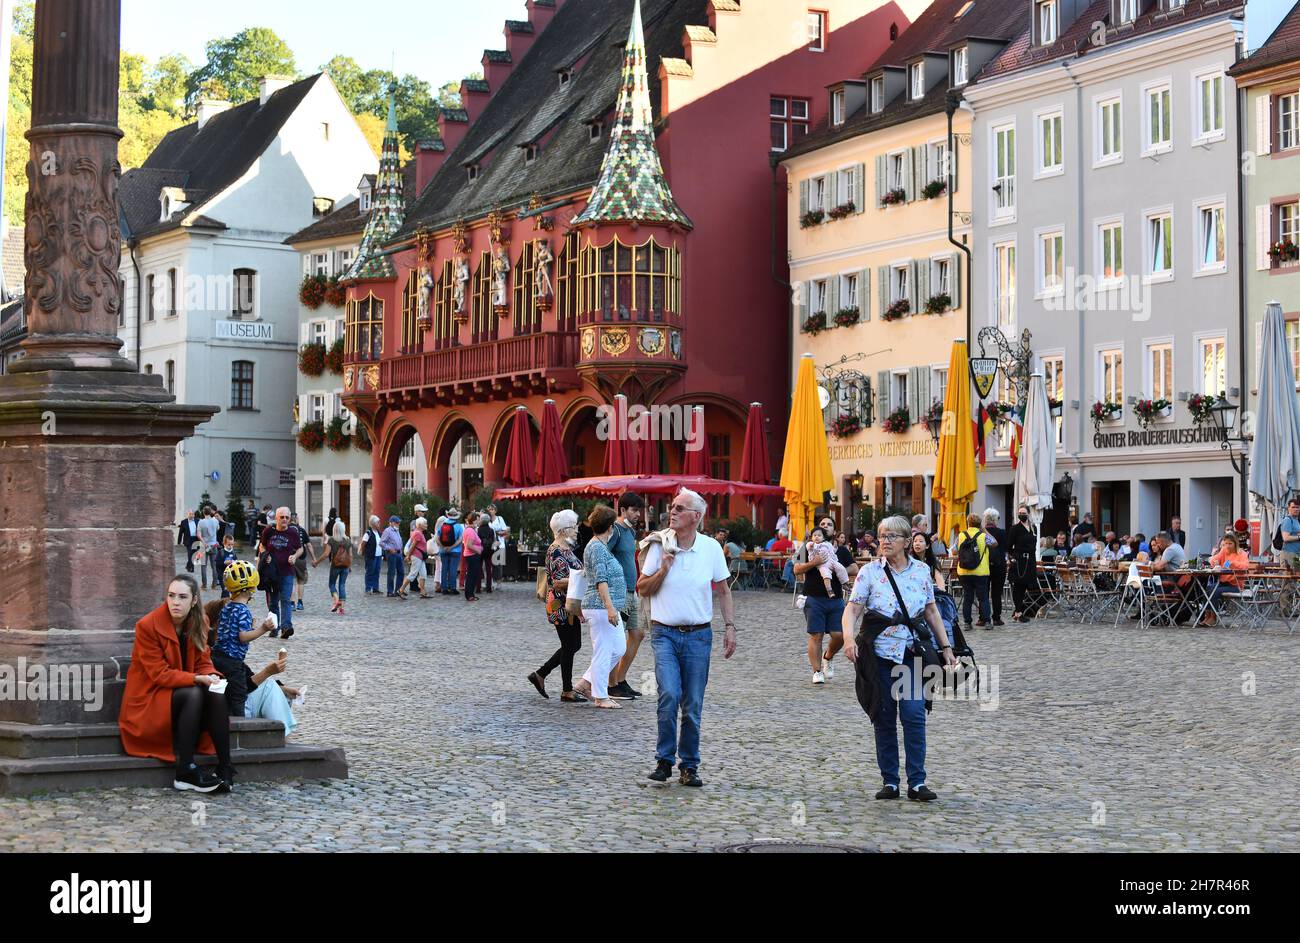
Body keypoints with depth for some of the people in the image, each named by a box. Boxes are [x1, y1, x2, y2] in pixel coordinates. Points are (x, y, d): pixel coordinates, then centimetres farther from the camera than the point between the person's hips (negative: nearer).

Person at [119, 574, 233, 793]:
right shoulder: (147, 626, -16)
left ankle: (225, 768, -30)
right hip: (149, 698, -5)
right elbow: (159, 674, -19)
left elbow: (204, 663, 5)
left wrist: (211, 676, -19)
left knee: (216, 695, -25)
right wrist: (198, 679, -28)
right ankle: (185, 772, -34)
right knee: (193, 694, -32)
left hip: (186, 691, 5)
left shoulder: (197, 625, 2)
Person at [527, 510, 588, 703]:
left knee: (573, 645, 14)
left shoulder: (566, 549, 14)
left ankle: (540, 675, 22)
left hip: (570, 607, 10)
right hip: (561, 607, -10)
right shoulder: (556, 551, -17)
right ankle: (567, 691, 7)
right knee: (570, 646, -2)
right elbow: (558, 582, -23)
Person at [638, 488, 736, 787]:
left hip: (699, 636, 1)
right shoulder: (659, 545, -1)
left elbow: (723, 591, 11)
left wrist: (730, 627, 4)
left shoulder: (711, 547, 1)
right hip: (665, 634, -1)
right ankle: (664, 760, -3)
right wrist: (663, 570, -12)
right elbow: (642, 590, 4)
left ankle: (689, 766, 16)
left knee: (693, 706, 4)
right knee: (669, 696, -18)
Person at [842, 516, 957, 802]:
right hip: (879, 652, -1)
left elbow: (931, 611, 14)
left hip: (911, 652, 1)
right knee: (884, 719, 5)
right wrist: (849, 638, -24)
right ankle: (890, 782, 13)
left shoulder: (922, 571, 6)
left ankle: (917, 783, -6)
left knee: (914, 714, -9)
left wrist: (946, 646, 12)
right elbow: (852, 608, -7)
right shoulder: (870, 572, -1)